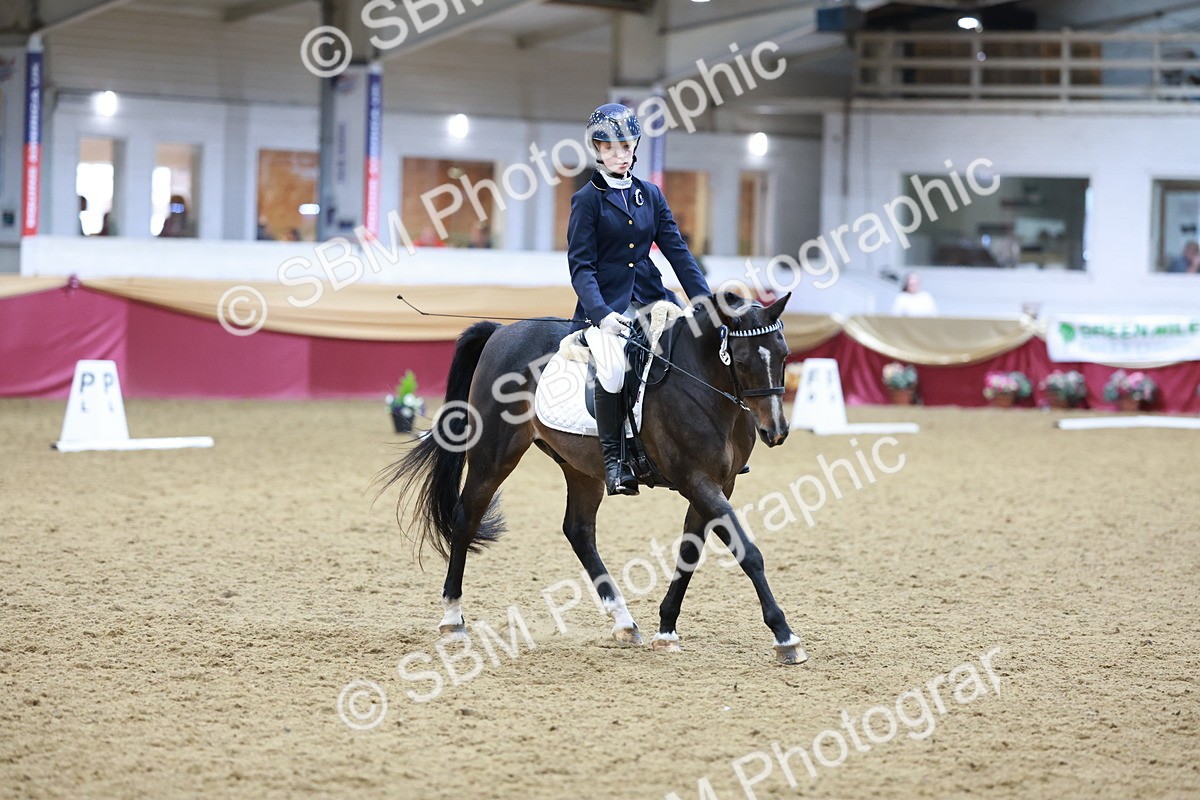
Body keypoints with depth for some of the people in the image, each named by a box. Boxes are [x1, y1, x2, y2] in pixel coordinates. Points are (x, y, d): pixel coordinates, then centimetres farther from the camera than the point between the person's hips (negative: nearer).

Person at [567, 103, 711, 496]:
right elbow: (581, 265, -7)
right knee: (614, 366, -33)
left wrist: (705, 301, -1)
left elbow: (677, 251, 11)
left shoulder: (650, 195, 14)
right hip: (606, 305, -5)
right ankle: (613, 456, -20)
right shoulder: (588, 199, 0)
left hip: (653, 300, 5)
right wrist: (601, 313, -23)